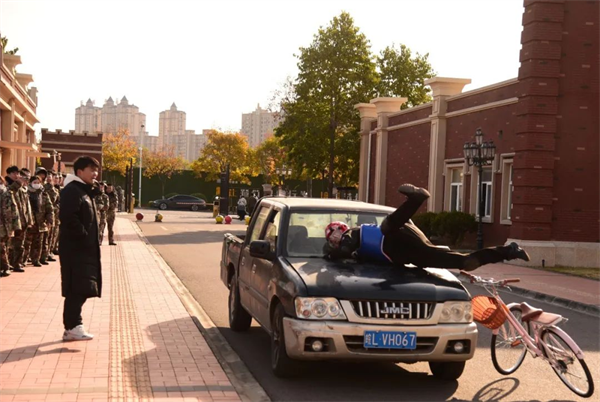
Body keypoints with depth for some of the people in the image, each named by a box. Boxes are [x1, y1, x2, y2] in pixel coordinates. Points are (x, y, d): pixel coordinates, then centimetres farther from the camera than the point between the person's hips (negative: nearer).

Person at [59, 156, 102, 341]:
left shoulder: (84, 191, 19)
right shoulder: (72, 191, -14)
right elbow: (69, 218, -26)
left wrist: (92, 240, 13)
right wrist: (84, 237, -21)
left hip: (84, 248, 10)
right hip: (75, 248, -10)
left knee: (81, 289, 12)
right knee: (77, 289, -9)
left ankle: (73, 325, 18)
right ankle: (72, 327, -6)